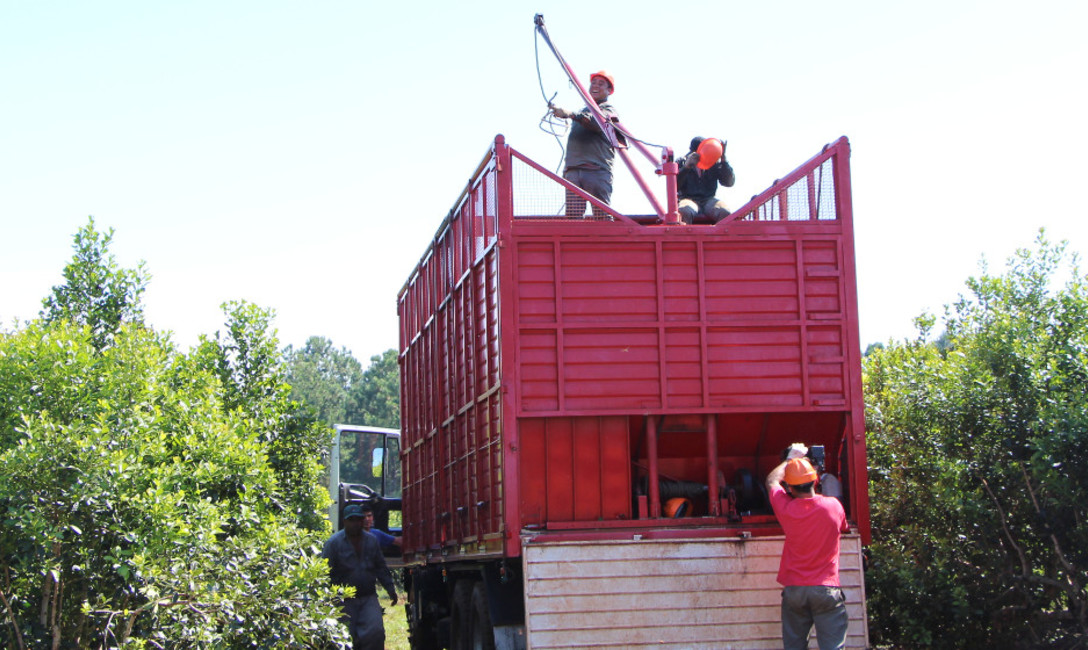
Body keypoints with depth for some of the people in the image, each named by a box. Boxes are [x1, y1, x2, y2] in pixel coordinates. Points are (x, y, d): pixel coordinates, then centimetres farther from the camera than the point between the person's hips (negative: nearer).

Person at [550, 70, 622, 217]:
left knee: (602, 217, -10)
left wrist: (569, 114, -32)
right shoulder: (582, 111, 29)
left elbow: (597, 122, -17)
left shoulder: (608, 110, 7)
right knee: (572, 216, -8)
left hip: (598, 171, -5)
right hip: (573, 171, 5)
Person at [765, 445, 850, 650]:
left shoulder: (786, 508, -5)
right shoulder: (834, 506, -6)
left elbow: (772, 480, 15)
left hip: (794, 589, 1)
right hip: (826, 589, -1)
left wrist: (790, 459, 28)